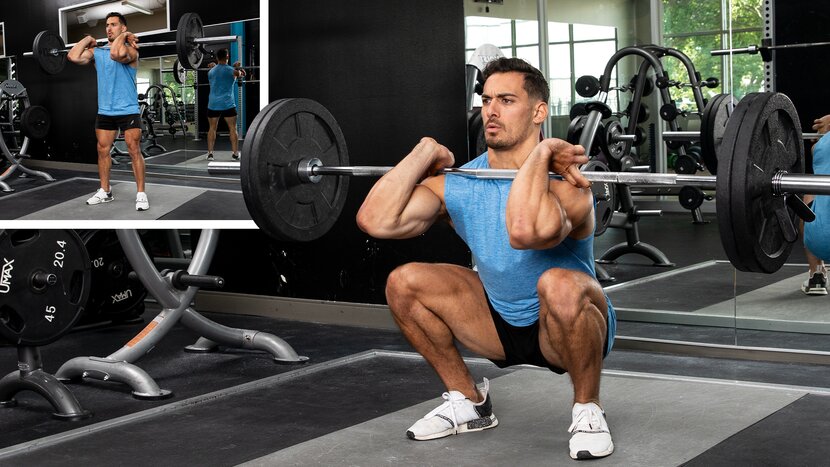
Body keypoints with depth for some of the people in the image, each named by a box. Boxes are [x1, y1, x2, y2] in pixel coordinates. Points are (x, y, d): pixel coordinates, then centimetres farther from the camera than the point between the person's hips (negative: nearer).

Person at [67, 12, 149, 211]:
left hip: (128, 111, -6)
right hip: (104, 111, 6)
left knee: (134, 151, -6)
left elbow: (116, 54, -32)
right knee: (103, 150, 10)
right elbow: (73, 57, -5)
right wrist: (87, 39, 6)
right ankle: (104, 191, 21)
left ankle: (141, 194, -3)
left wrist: (124, 36, -16)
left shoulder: (130, 50, -8)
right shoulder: (97, 52, 9)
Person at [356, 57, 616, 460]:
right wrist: (426, 152, -14)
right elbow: (375, 220, -22)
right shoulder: (459, 184, -8)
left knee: (558, 285, -39)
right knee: (403, 283, -9)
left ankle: (587, 411, -13)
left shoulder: (563, 180, -26)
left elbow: (524, 232, -51)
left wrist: (540, 153, -37)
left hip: (570, 325, -5)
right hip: (502, 324, 6)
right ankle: (469, 403, 9)